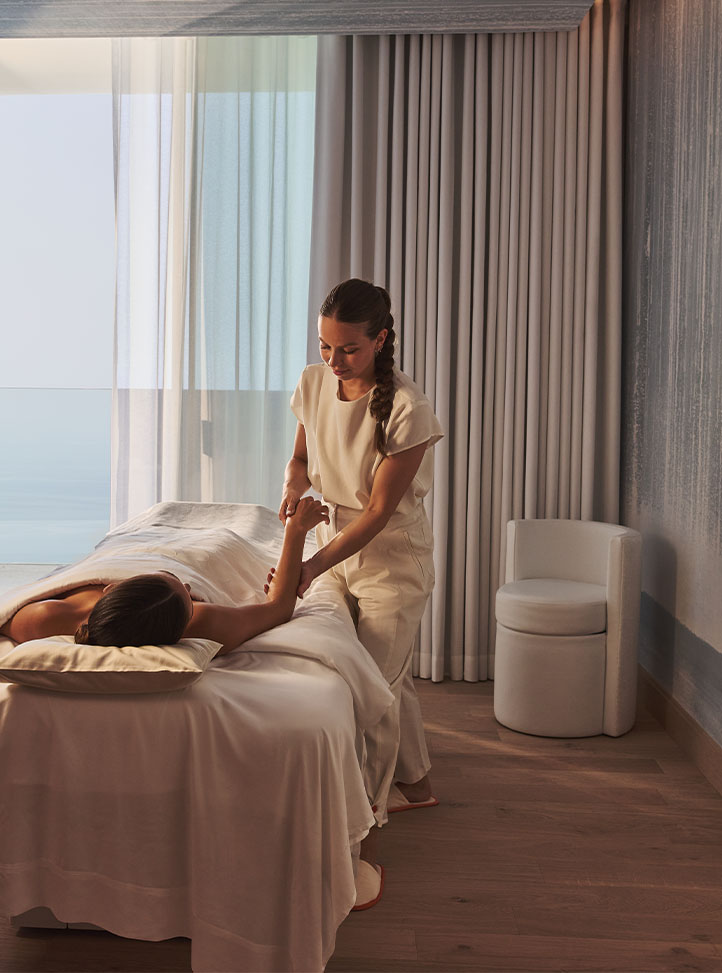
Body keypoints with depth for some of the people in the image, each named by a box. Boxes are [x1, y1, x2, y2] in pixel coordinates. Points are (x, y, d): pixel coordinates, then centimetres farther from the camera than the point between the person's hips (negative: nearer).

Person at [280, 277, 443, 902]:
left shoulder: (407, 408, -24)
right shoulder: (314, 384, -5)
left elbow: (379, 511, -23)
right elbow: (301, 457, 11)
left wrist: (313, 567, -31)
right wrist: (295, 486, -13)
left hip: (392, 554, -6)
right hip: (335, 539, 6)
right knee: (390, 673, 20)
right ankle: (415, 781, 40)